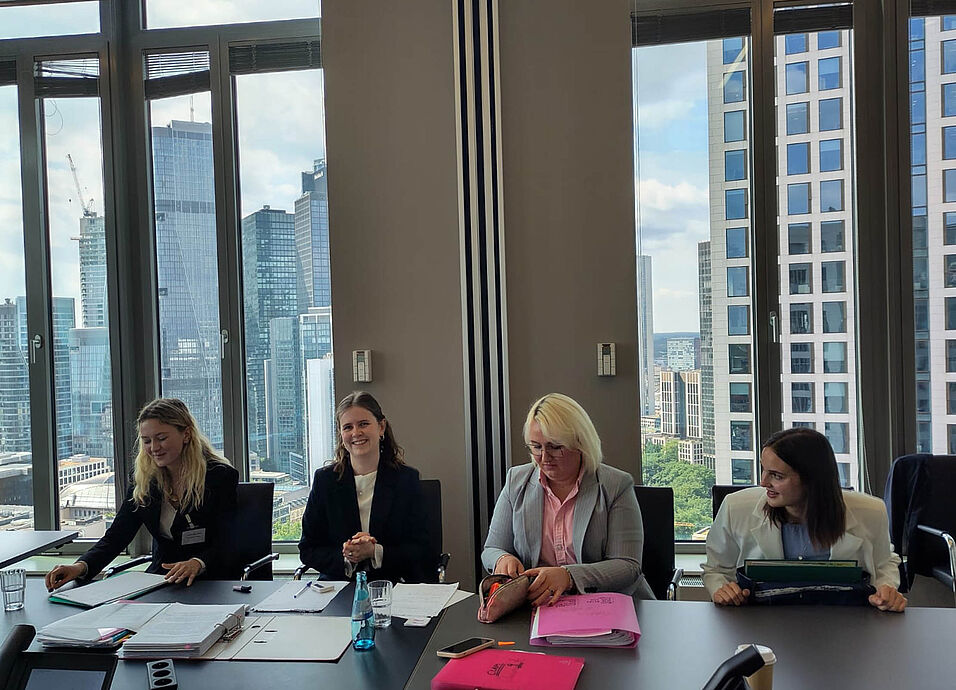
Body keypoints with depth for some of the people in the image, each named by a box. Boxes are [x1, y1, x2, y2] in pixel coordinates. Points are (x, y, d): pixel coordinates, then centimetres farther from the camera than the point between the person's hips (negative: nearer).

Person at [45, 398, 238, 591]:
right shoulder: (145, 479, 7)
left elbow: (223, 546, -13)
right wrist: (81, 566, -18)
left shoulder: (221, 476, -8)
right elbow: (117, 535, 1)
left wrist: (197, 563, -34)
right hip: (161, 579, 6)